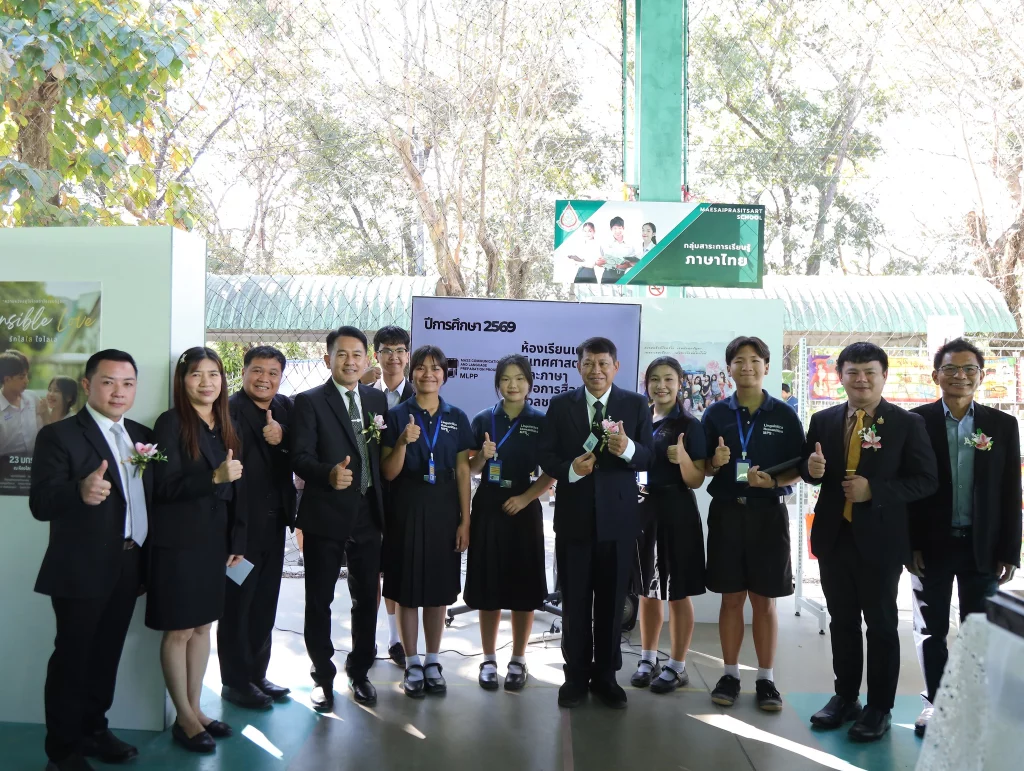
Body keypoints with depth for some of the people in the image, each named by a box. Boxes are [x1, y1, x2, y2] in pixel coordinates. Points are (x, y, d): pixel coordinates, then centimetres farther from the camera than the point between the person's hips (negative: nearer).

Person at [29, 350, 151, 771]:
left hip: (128, 568, 6)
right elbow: (40, 503, -19)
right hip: (81, 570, -6)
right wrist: (81, 491, -39)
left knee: (107, 654, 17)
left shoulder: (143, 436, 9)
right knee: (72, 658, 6)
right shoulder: (58, 435, -10)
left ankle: (93, 731, 34)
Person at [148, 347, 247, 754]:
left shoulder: (226, 426, 9)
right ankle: (185, 719, 16)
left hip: (214, 540, 6)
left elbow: (236, 488, 10)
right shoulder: (171, 423, -9)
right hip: (178, 541, -6)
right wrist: (214, 477, -28)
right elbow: (165, 486, -15)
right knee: (179, 630, 3)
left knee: (203, 626, 14)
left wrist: (237, 541, 7)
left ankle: (195, 709, 26)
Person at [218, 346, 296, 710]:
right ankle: (235, 682, 20)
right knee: (236, 604, 6)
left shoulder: (286, 408, 6)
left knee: (265, 605, 17)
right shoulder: (229, 411, -14)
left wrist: (282, 440, -18)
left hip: (274, 523, 7)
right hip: (240, 524, -7)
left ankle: (257, 674, 31)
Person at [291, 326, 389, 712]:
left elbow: (382, 453, 10)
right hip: (325, 515, -4)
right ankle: (323, 676, 24)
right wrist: (329, 474, -33)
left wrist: (385, 506, 2)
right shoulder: (309, 401, -4)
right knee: (319, 601, 7)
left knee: (367, 598, 12)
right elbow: (300, 458, -13)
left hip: (368, 514, 4)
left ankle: (359, 671, 30)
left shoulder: (377, 399, 9)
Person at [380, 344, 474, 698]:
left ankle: (433, 662, 24)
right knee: (407, 589, 5)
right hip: (406, 510, -1)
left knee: (439, 589, 10)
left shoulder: (457, 418, 4)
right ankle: (412, 664, 19)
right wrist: (403, 442, -22)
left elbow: (462, 472, 4)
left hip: (443, 511, 2)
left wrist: (465, 520, 0)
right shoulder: (397, 416, -2)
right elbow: (389, 473, -4)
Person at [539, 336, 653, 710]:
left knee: (611, 601, 10)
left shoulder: (636, 404, 1)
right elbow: (546, 456, 0)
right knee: (575, 602, 10)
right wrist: (570, 468, -19)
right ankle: (576, 675, 23)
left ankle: (605, 675, 24)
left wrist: (628, 449, -26)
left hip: (618, 517, 0)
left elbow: (649, 456, -5)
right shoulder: (561, 405, 4)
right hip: (574, 516, 1)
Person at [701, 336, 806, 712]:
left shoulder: (784, 416, 0)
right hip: (726, 513, 1)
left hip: (768, 514, -1)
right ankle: (730, 674, 18)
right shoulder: (715, 414, 3)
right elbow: (703, 469, 7)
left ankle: (766, 679, 16)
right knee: (731, 598, 7)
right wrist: (714, 463, -15)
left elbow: (798, 469, 2)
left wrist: (773, 481, -17)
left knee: (765, 599, 6)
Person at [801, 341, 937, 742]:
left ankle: (879, 708, 23)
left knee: (881, 624, 9)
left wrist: (874, 490, -21)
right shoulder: (823, 420, 5)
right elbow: (809, 470, 13)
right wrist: (812, 469, -12)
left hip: (880, 539, -4)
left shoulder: (907, 423, -6)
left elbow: (926, 480, -9)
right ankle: (845, 697, 30)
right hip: (833, 536, 4)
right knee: (841, 621, 15)